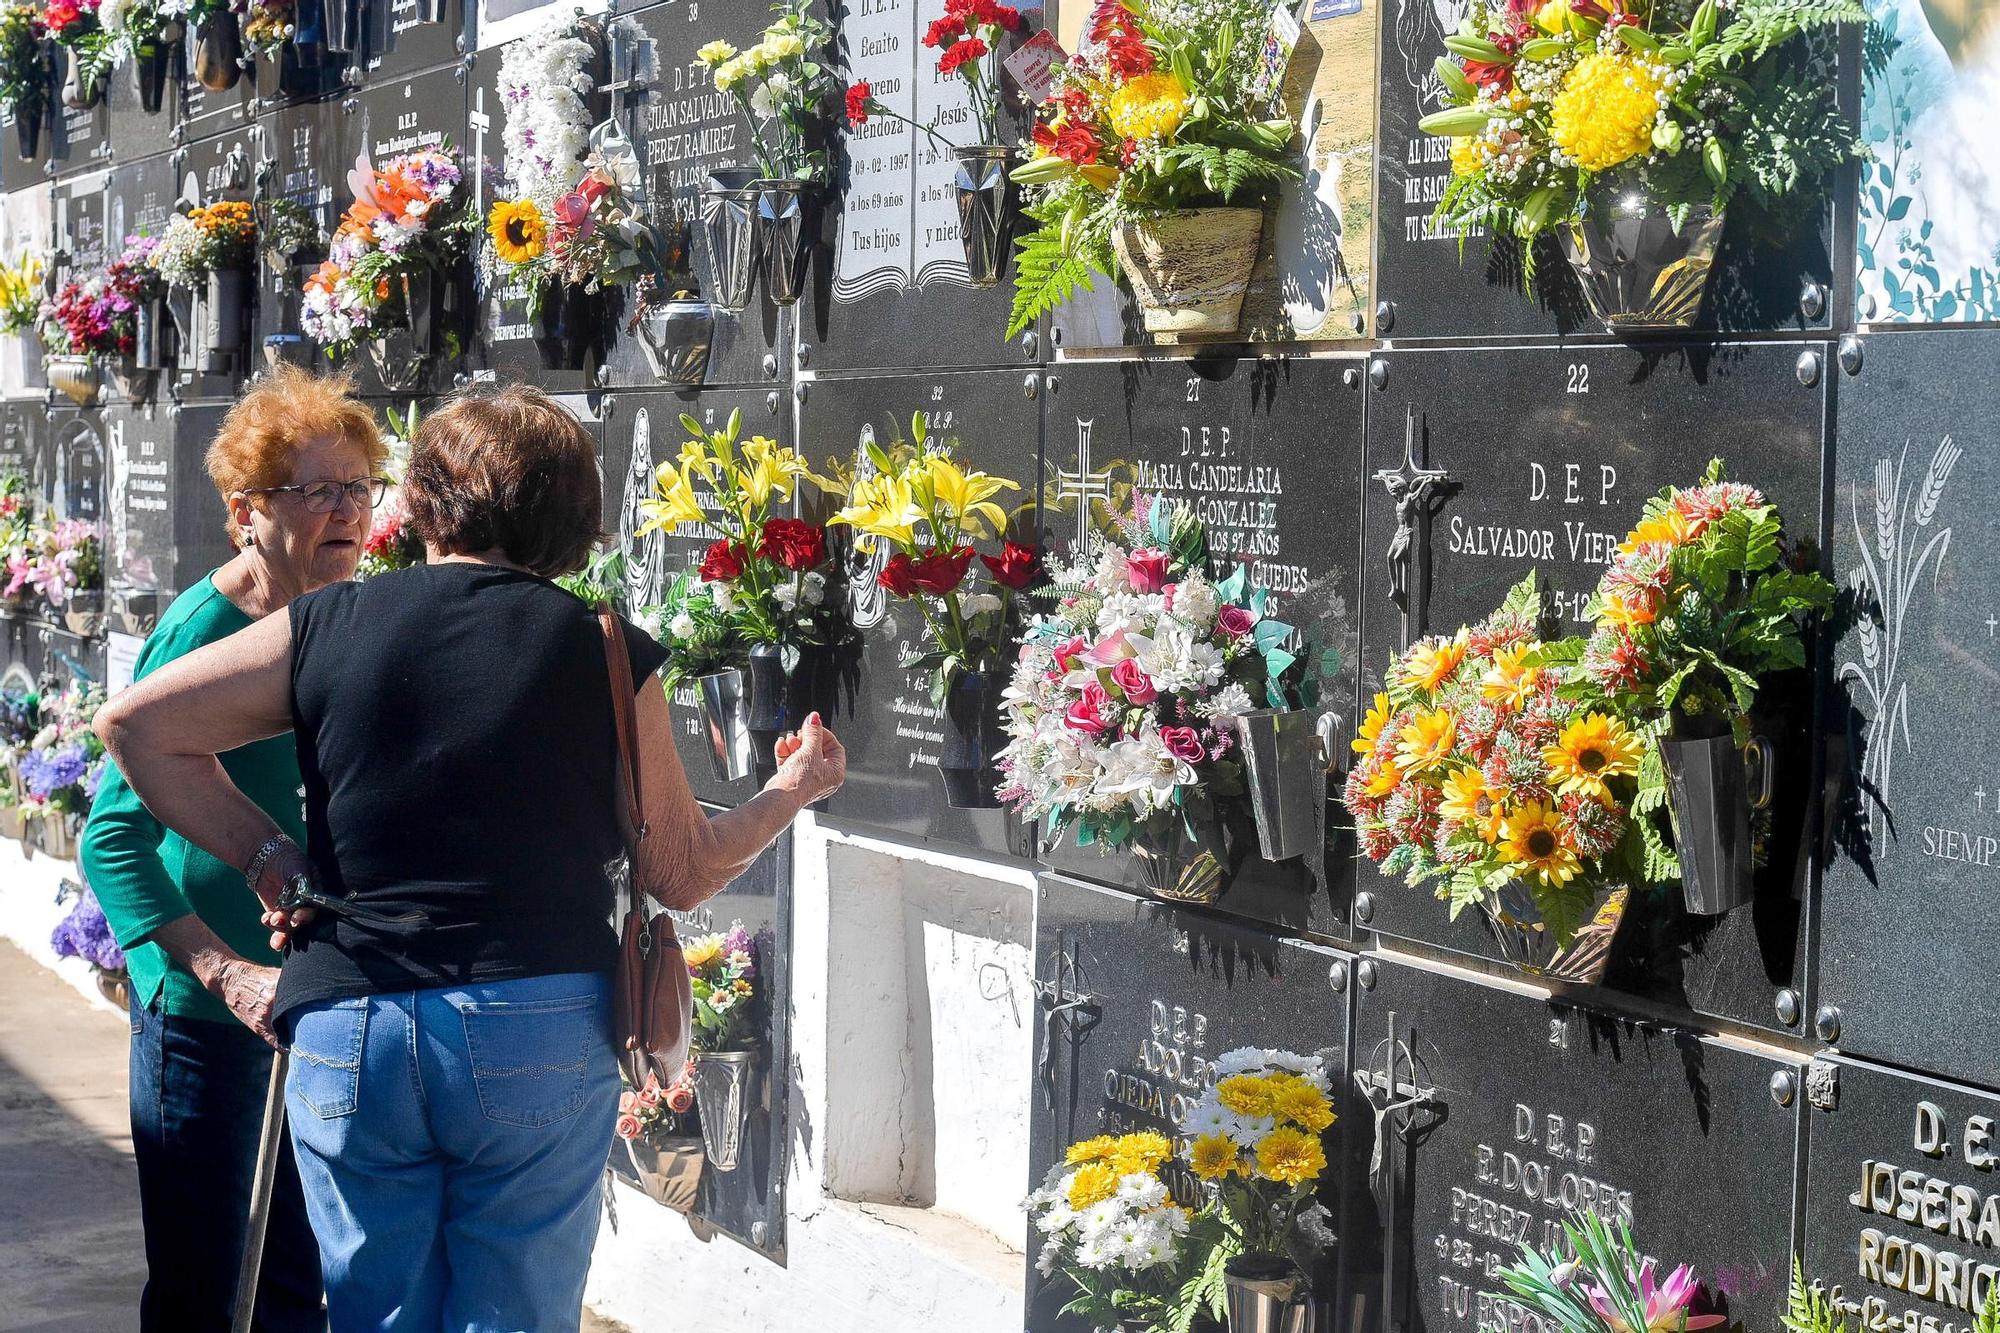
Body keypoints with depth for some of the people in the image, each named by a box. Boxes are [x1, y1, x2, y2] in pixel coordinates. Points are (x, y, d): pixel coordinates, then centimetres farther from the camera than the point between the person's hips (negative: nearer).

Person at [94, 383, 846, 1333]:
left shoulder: (327, 627, 3)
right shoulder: (605, 654, 0)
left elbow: (135, 723, 2)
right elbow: (683, 874, 5)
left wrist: (266, 854, 6)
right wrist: (793, 790, 22)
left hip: (347, 1034, 1)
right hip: (544, 1035, -1)